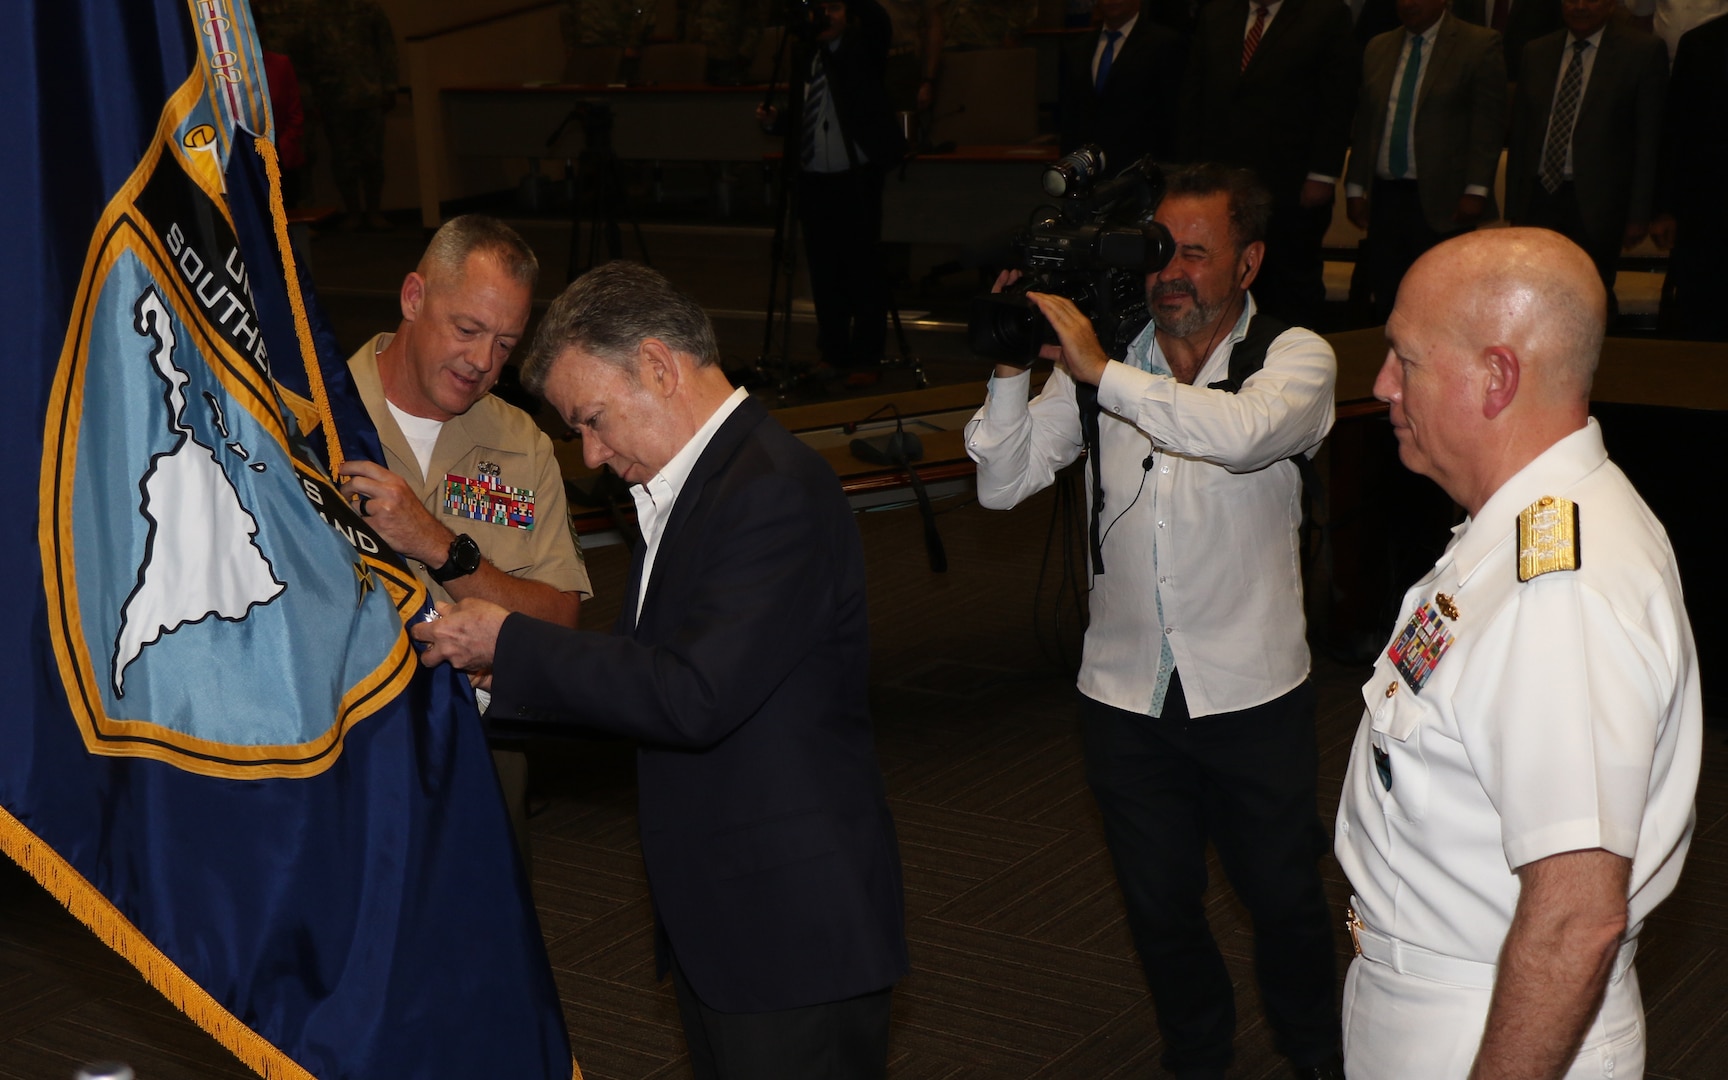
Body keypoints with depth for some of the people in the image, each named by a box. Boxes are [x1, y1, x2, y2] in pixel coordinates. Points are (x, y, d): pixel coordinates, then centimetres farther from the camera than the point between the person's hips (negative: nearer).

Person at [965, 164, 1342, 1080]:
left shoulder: (1294, 357, -9)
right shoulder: (1103, 353, -1)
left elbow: (1245, 432, -33)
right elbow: (1002, 483, -4)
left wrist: (1101, 374, -33)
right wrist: (1013, 368, -18)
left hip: (1251, 693, -2)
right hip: (1125, 690, 3)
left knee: (1284, 897, 14)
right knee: (1159, 905, 17)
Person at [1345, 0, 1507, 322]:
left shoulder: (1480, 45, -1)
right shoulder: (1378, 48, 15)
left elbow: (1488, 125, -5)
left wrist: (1476, 190, -12)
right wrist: (1355, 186, 10)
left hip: (1441, 200, -5)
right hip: (1384, 196, 5)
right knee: (1386, 303, 4)